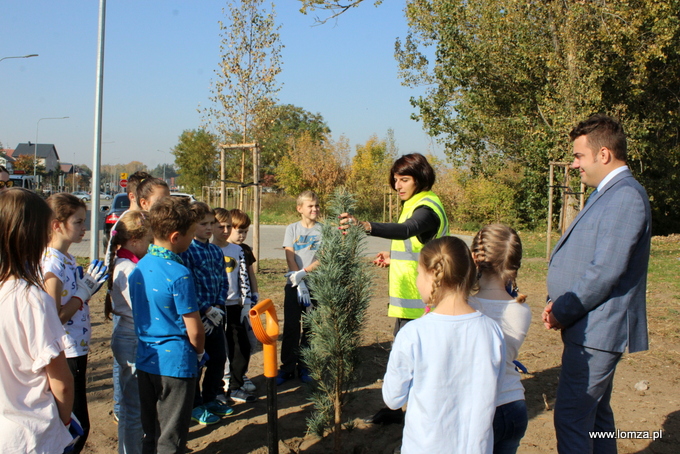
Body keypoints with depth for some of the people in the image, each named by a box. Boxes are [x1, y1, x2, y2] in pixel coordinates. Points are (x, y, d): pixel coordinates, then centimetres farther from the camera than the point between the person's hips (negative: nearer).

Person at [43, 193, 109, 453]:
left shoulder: (68, 259, 8)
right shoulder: (51, 264, -20)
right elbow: (55, 318, -23)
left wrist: (89, 286, 3)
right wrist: (84, 292, -20)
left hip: (77, 351, 9)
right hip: (66, 354, -9)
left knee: (77, 423, 19)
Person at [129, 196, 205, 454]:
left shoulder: (139, 268, 3)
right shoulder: (178, 274, -20)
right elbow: (194, 330, -16)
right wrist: (200, 352, 4)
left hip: (145, 362, 7)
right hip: (175, 363, -7)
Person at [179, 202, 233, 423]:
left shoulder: (216, 251, 10)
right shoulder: (186, 251, -11)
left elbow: (223, 281, 10)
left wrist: (218, 308, -4)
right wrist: (206, 309, -15)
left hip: (215, 314, 7)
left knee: (219, 357, 13)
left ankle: (211, 398, 29)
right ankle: (195, 405, 17)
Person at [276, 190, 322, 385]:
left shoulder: (322, 230, 3)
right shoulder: (292, 229, 5)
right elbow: (290, 256, -3)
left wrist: (304, 272, -17)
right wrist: (299, 282, -14)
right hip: (293, 284, 0)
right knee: (291, 327, 1)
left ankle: (305, 367, 16)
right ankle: (287, 368, 10)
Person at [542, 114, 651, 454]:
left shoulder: (625, 196, -18)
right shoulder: (605, 193, 15)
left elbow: (606, 271, -24)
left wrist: (564, 312, -13)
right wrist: (559, 301, 5)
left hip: (597, 331, -10)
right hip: (594, 328, 10)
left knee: (571, 417, -6)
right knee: (594, 414, 19)